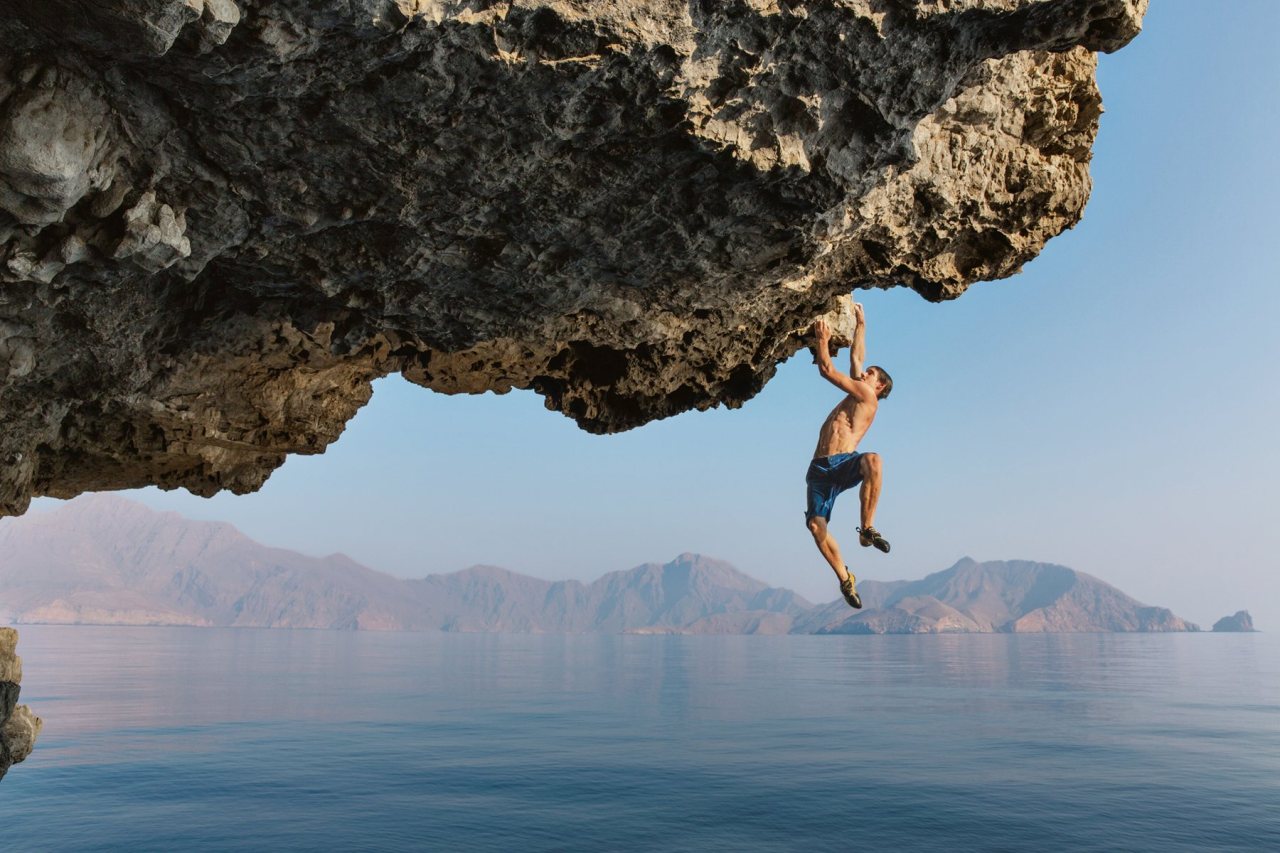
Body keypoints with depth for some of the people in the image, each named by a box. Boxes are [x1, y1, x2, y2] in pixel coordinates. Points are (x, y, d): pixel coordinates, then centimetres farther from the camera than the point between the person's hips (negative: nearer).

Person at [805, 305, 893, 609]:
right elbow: (856, 357, 32)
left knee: (872, 460, -40)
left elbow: (827, 370, 2)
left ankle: (867, 529, -31)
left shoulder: (867, 396, 5)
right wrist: (860, 323, 39)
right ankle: (844, 578, 4)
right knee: (816, 525, -12)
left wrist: (823, 339, 10)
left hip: (844, 464, -7)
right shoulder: (855, 394, 26)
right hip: (820, 470, 7)